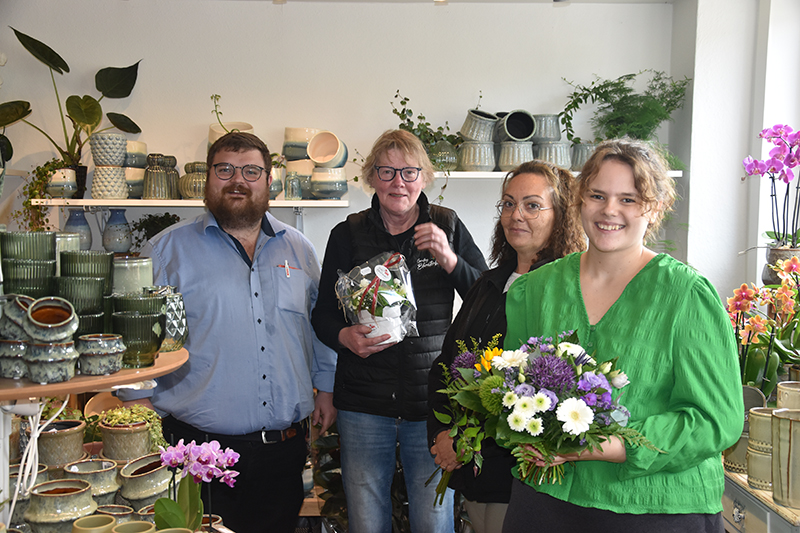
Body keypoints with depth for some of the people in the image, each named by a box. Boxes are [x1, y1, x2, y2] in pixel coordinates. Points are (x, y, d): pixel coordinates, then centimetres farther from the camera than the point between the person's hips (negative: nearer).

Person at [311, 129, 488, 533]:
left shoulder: (447, 227, 2)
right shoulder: (348, 235, 3)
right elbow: (322, 315, 8)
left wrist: (450, 261, -16)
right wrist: (344, 336, -13)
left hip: (432, 402, 0)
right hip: (363, 404, 1)